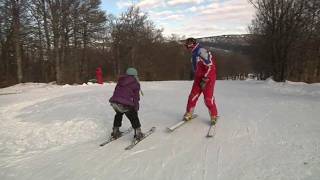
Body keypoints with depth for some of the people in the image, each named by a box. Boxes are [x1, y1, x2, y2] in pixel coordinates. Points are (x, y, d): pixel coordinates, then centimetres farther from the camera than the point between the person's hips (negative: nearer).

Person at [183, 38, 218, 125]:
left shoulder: (202, 51, -17)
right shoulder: (194, 54, 13)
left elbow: (210, 66, -21)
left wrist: (205, 79, -18)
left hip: (208, 78, -8)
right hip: (199, 78, 8)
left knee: (208, 98, -8)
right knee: (193, 95, 3)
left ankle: (214, 116, 9)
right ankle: (188, 113, 14)